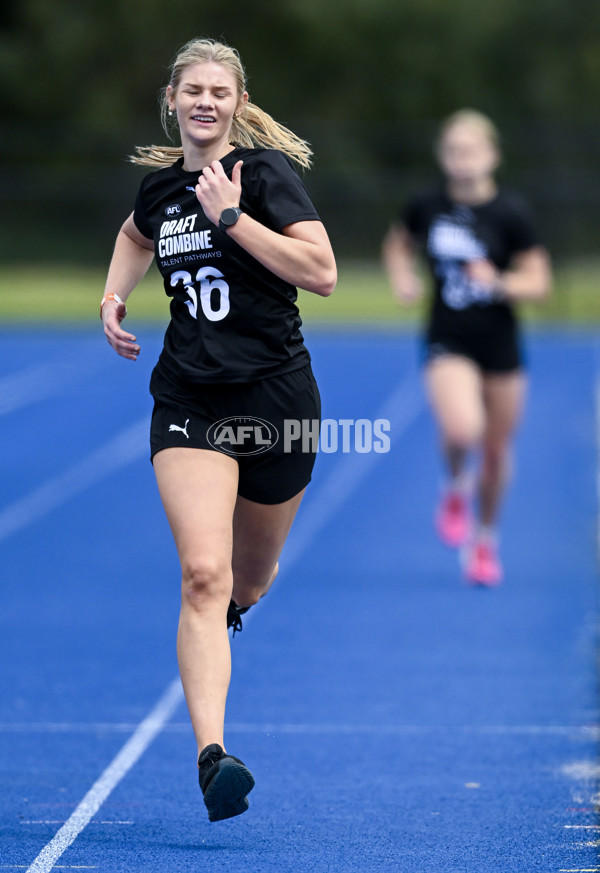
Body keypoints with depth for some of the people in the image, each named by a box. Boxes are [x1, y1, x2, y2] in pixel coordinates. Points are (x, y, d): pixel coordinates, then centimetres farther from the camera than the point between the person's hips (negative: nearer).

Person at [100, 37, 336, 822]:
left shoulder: (266, 171, -7)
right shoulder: (160, 184, 8)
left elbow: (323, 273, -18)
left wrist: (232, 217, -21)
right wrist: (114, 297, 15)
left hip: (274, 397, -2)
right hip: (188, 402, 2)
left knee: (247, 580, 16)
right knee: (203, 572, -18)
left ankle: (222, 618, 55)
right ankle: (212, 753, -27)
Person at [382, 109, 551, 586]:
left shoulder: (512, 212, -9)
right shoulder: (427, 206, -4)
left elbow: (539, 282, -7)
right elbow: (398, 243, 18)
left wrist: (499, 282, -26)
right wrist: (402, 276, -3)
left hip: (500, 345, 1)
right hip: (448, 343, 0)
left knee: (496, 450, 9)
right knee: (461, 429, -26)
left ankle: (485, 539, 34)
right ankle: (456, 486, 9)